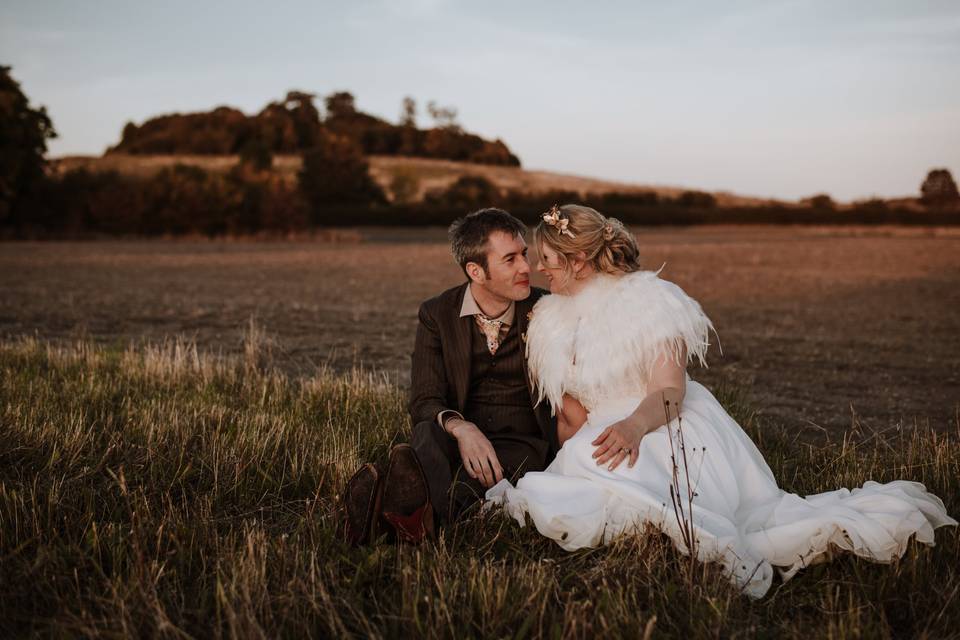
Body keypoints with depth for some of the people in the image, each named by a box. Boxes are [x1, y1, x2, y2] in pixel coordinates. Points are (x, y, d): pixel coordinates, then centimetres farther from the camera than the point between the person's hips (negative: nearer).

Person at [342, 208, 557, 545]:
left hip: (521, 445, 0)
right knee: (427, 431, -34)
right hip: (459, 441, 1)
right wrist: (461, 428, -31)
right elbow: (424, 402, -8)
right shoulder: (437, 314, 1)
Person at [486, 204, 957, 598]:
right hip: (602, 435, 6)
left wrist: (634, 425, -34)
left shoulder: (647, 297, -7)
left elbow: (670, 391, -14)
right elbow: (569, 410, 9)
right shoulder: (551, 320, 11)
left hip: (666, 429, -6)